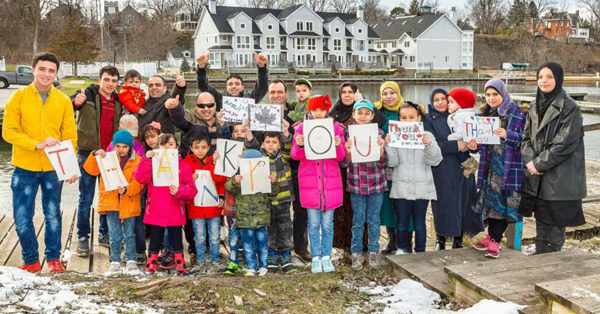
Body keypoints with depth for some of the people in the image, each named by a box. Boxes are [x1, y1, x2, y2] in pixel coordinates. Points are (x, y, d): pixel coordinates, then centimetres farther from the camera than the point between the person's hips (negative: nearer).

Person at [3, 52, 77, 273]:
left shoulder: (63, 101, 2)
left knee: (53, 215, 9)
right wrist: (37, 144, -21)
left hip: (53, 168, 1)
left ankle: (53, 258, 25)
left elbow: (70, 136, 3)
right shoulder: (19, 97, -2)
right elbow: (8, 131, -8)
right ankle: (31, 261, 21)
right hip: (25, 168, -1)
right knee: (22, 217, 3)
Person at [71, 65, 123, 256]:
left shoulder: (118, 102, 9)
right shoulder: (88, 95, -6)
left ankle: (105, 234, 24)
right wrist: (76, 102, -46)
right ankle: (83, 238, 10)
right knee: (86, 199, 1)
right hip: (88, 153, -4)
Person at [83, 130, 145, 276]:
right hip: (111, 201, 1)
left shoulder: (137, 161, 2)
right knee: (115, 235, 3)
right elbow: (91, 170, 0)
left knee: (129, 234, 5)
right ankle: (115, 263, 11)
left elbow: (139, 183, -6)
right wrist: (95, 155, -14)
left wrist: (126, 190, -23)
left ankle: (131, 262, 14)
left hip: (129, 202, -1)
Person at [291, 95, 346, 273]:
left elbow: (341, 157, 2)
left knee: (328, 223, 6)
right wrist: (299, 145, -21)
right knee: (313, 223, 5)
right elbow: (296, 156, 0)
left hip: (330, 181, 1)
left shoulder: (336, 128, 4)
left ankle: (326, 257, 18)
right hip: (309, 181, -1)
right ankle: (316, 258, 16)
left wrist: (338, 145, -19)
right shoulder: (302, 128, 2)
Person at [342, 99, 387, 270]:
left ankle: (373, 252, 21)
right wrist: (348, 152, -21)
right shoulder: (348, 133, -1)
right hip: (356, 184, 0)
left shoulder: (379, 133, -1)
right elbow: (345, 163, 0)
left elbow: (383, 163, -2)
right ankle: (356, 253, 18)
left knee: (374, 220, 8)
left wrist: (381, 148, -20)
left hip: (376, 184, 0)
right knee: (358, 221, 7)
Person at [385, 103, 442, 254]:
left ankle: (420, 251, 23)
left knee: (419, 223, 9)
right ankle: (402, 249, 28)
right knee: (402, 223, 9)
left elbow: (435, 161, -6)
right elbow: (392, 162, -4)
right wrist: (388, 145, -19)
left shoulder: (427, 136, 2)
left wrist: (429, 145, -22)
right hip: (401, 188, 0)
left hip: (422, 188, 0)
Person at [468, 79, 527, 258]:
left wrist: (507, 135, -24)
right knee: (489, 201, 8)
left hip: (509, 167, -5)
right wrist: (475, 146, -5)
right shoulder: (485, 114, 12)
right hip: (489, 164, 5)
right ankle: (492, 236, 20)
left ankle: (495, 240, 3)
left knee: (502, 202, -4)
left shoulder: (517, 113, -4)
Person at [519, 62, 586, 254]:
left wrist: (539, 163, -14)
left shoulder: (569, 107, -11)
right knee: (541, 222, 15)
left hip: (560, 178, -6)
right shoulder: (535, 106, 11)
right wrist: (530, 160, -8)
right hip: (537, 177, 7)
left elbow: (565, 143, -17)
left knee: (556, 223, 1)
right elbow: (526, 137, 10)